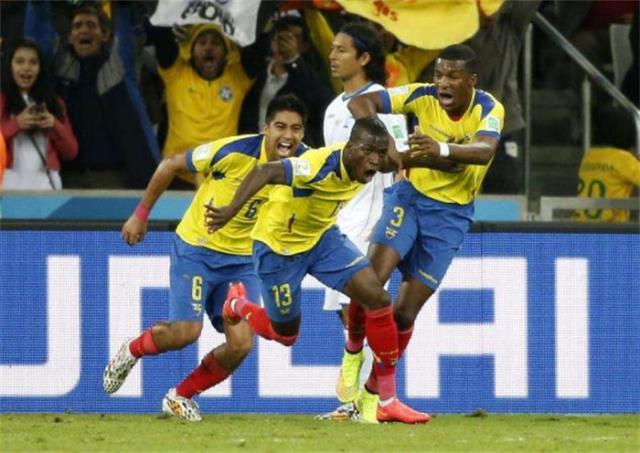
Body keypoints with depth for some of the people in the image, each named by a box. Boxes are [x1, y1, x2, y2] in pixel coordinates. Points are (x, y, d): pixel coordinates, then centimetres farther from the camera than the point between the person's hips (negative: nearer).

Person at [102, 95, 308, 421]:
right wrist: (141, 214, -4)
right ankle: (131, 351, 19)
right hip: (197, 247, -4)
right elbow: (171, 164, -10)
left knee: (241, 344, -8)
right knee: (186, 331, -15)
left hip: (242, 259, 4)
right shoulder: (235, 151, -23)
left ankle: (181, 396, 15)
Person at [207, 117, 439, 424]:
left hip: (321, 237, 6)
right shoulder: (321, 165, -37)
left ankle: (388, 402, -3)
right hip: (279, 245, -6)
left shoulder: (363, 163, -14)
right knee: (285, 335, 10)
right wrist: (232, 210, -64)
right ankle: (238, 305, 46)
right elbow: (264, 172, -52)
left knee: (377, 298, -12)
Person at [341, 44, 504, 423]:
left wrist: (441, 148, -53)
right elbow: (360, 103, -14)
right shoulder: (423, 96, -12)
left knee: (406, 312, -1)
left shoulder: (489, 110, -16)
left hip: (451, 214, -1)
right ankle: (353, 353, 1)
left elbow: (484, 151, -35)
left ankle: (373, 392, 15)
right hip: (410, 196, 1)